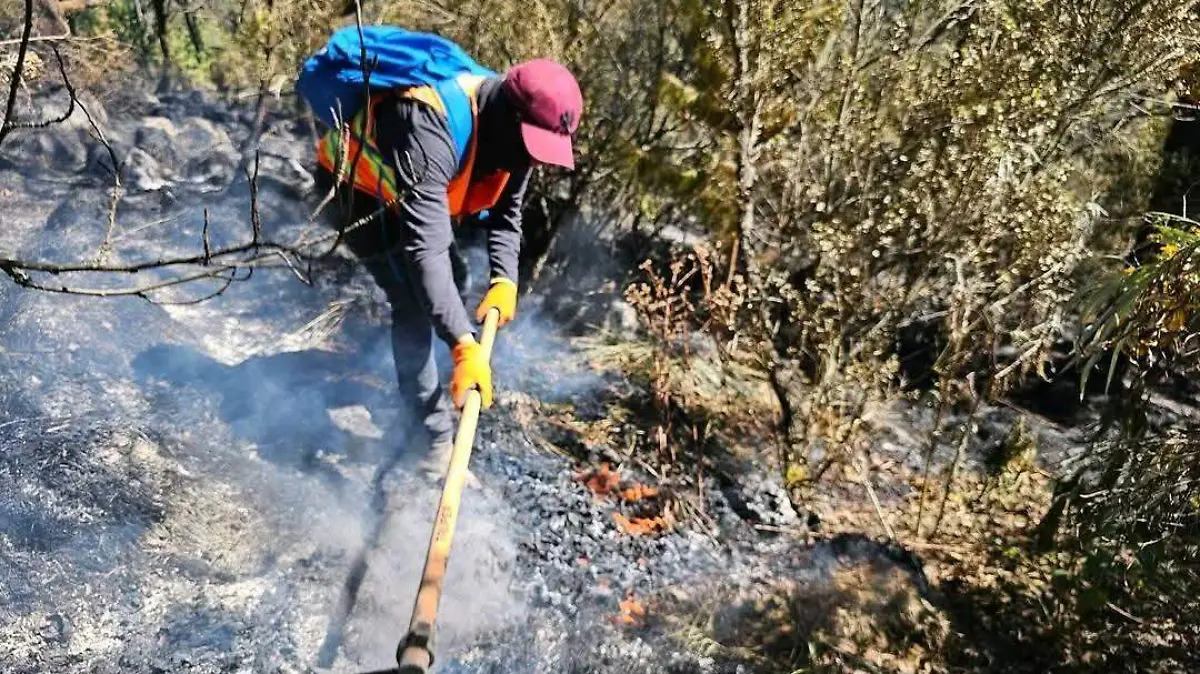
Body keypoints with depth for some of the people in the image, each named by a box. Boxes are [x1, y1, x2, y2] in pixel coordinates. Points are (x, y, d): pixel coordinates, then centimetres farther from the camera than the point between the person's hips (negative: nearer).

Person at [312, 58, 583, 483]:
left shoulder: (510, 133, -17)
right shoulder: (432, 128, -43)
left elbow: (506, 213, -4)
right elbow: (424, 247, -49)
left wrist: (504, 281, -20)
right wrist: (464, 347, -54)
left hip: (410, 193, 8)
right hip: (355, 187, -8)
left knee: (452, 280, 16)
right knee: (415, 303, -19)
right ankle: (438, 442, -11)